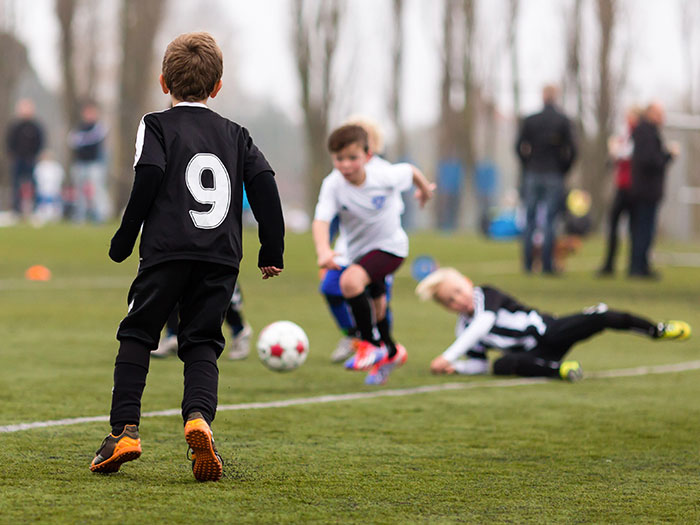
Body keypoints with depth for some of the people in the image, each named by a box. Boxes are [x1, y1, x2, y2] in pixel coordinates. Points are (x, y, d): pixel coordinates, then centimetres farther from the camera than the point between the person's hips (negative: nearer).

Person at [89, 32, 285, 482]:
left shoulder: (156, 125, 7)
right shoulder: (235, 135, 17)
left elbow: (149, 178, -8)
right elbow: (265, 184, 8)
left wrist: (124, 239, -1)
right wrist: (272, 251, 12)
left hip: (167, 251, -3)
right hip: (221, 258, 3)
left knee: (137, 335, 8)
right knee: (202, 343, 5)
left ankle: (125, 429, -2)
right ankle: (199, 417, -21)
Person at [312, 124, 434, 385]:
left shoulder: (384, 176, -24)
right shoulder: (333, 185, -23)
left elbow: (411, 172, -2)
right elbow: (321, 220, -37)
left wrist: (424, 190, 20)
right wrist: (323, 250, -57)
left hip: (390, 246, -5)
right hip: (358, 251, 5)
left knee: (350, 281, -31)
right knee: (375, 304, 25)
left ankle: (368, 345, -17)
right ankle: (390, 351, 53)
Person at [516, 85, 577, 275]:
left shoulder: (530, 120, 2)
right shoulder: (563, 121, -3)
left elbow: (519, 146, 0)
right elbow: (571, 149, -7)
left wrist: (528, 165, 12)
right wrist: (563, 169, 6)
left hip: (533, 174, 2)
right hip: (554, 176, -2)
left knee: (530, 220, 8)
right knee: (550, 221, 1)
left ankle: (527, 264, 5)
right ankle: (547, 264, -3)